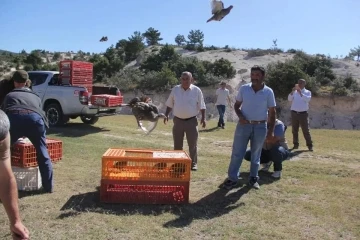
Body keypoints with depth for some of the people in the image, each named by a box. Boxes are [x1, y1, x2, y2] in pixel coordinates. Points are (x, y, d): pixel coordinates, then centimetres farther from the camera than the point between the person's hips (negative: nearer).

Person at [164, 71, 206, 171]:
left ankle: (193, 163, 15)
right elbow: (170, 104, 9)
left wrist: (203, 118, -6)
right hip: (178, 121, 2)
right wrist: (166, 114, 1)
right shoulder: (175, 89, 2)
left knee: (192, 144, 3)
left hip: (191, 121, -2)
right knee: (177, 144, 11)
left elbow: (202, 106, 0)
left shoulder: (197, 90, -3)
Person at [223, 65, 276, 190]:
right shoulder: (243, 89, -3)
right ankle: (232, 178, 10)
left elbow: (272, 112, 1)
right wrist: (240, 116, -13)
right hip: (244, 125, 0)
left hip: (260, 127, 0)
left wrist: (271, 131, -3)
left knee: (256, 154, 12)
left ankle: (253, 178, 25)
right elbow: (236, 105, 7)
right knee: (237, 153, 1)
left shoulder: (268, 92, -5)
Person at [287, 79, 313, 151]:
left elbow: (308, 99, -17)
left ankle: (310, 145, 3)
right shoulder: (294, 92, 9)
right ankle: (295, 144, 15)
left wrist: (300, 92, -24)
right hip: (294, 113, 3)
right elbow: (289, 99, -5)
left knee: (306, 130, -2)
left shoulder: (307, 92, 3)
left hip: (303, 114, -3)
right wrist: (292, 91, -18)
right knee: (294, 130, 7)